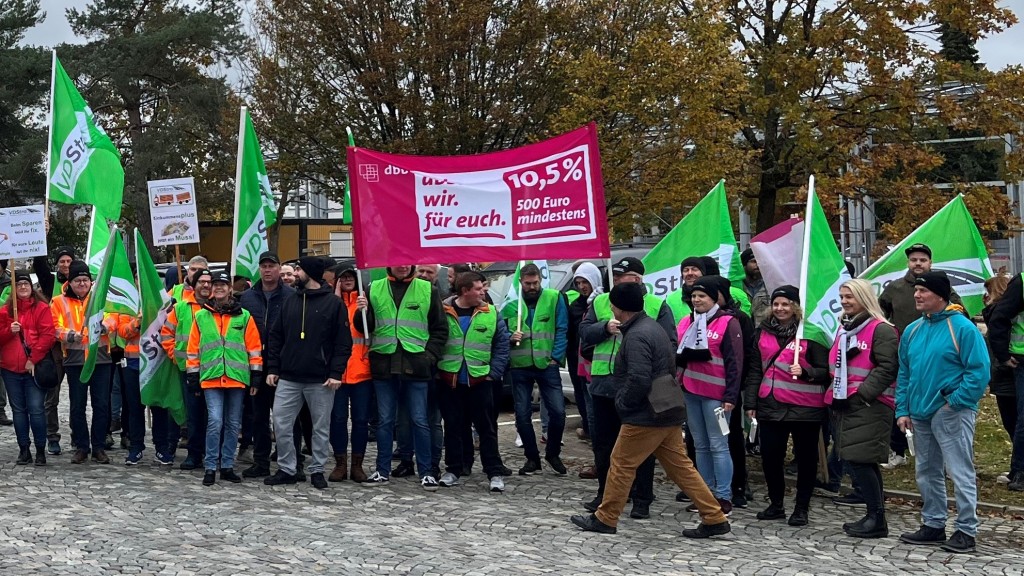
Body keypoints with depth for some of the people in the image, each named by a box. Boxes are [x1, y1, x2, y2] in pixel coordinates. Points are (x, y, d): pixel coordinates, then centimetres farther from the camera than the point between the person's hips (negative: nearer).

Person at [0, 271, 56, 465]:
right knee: (18, 409, 9)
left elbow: (48, 336, -8)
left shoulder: (42, 308, -1)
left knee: (36, 409, -7)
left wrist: (33, 359, -13)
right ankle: (24, 449, 16)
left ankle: (41, 450, 1)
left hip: (34, 367, -4)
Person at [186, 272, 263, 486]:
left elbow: (254, 348, 6)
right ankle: (210, 467, -1)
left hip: (237, 378, 1)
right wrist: (192, 378, 6)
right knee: (215, 422, -10)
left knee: (233, 424, 7)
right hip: (211, 379, -1)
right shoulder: (201, 317, 7)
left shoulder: (244, 316, 5)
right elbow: (193, 349, 9)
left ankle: (227, 466, 17)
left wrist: (256, 376, 1)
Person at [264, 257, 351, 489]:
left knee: (321, 427, 5)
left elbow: (343, 343, -4)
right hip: (288, 378, 4)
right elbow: (275, 337, 14)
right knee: (281, 424, 2)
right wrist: (272, 368, 5)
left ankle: (317, 470, 17)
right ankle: (286, 469, 13)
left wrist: (336, 373, -12)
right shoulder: (289, 302, 12)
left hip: (321, 380, -4)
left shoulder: (334, 304, -2)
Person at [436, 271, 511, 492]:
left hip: (479, 380, 0)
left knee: (486, 427, 3)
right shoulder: (443, 312, -3)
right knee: (453, 426, 10)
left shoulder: (490, 312, 1)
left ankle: (495, 473, 9)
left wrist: (493, 373, -2)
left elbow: (502, 344, 5)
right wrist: (434, 369, -2)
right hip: (449, 380, 0)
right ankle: (453, 469, 20)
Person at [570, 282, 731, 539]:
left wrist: (622, 403, -12)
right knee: (680, 466, 11)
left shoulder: (636, 337, -19)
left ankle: (605, 519, 15)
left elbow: (639, 379, -28)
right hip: (667, 413, 10)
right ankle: (714, 519, 10)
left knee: (621, 465, 4)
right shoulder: (652, 326, 14)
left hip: (645, 417, -10)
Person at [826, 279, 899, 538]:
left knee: (860, 460, -13)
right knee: (863, 463, 11)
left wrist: (863, 393, -21)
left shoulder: (881, 330, -9)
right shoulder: (844, 328, 20)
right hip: (844, 405, 9)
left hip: (869, 406, -9)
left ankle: (877, 518, -6)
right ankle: (874, 516, 18)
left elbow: (887, 368, -17)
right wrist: (834, 394, 16)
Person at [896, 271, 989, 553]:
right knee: (927, 473, 14)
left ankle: (966, 531, 4)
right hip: (920, 414, 7)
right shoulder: (912, 331, 10)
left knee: (961, 474, -3)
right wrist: (903, 410, 7)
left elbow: (979, 371, -14)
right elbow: (904, 374, 15)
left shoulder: (962, 328, -11)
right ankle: (933, 525, 25)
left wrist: (954, 403, -17)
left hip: (952, 413, -7)